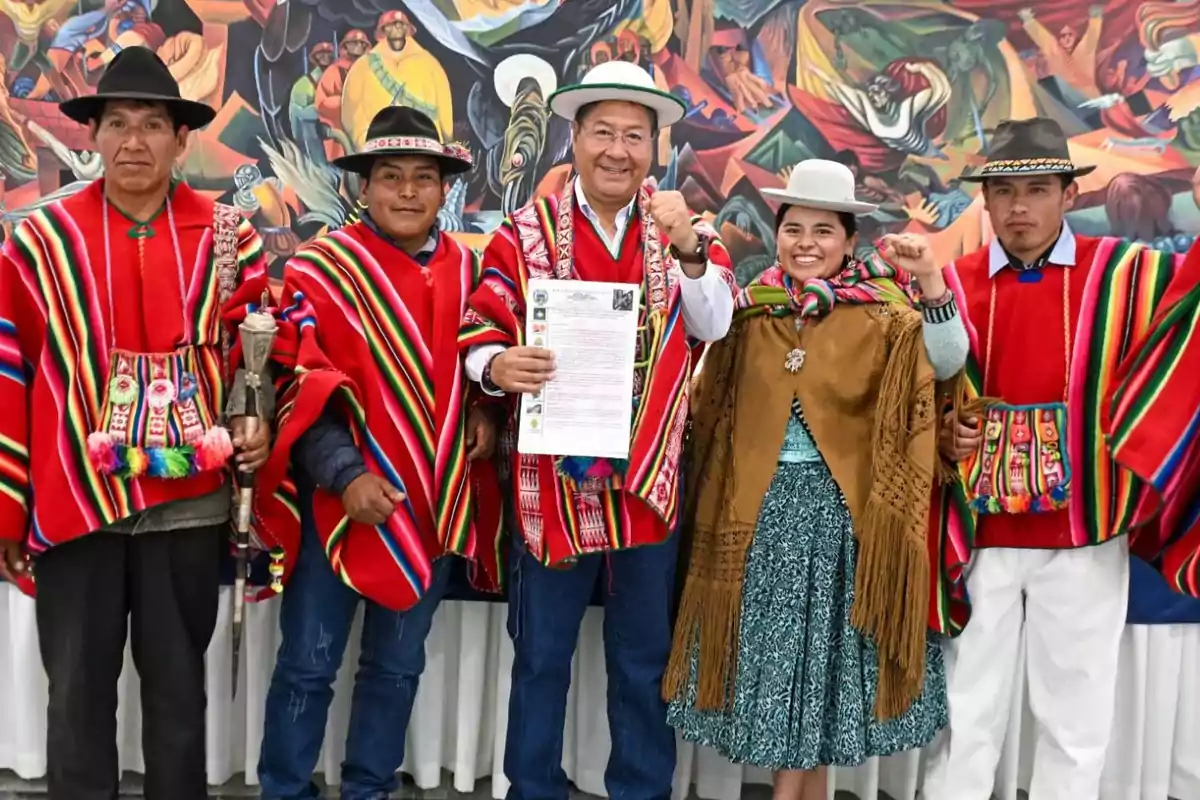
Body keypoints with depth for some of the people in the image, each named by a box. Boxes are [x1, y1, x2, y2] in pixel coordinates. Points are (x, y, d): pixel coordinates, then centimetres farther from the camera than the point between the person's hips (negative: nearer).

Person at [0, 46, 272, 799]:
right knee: (78, 689, 10)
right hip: (75, 499, 0)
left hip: (190, 501, 1)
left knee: (179, 684, 13)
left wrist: (254, 423, -8)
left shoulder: (226, 236, 2)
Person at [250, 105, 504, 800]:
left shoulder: (470, 270, 8)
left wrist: (486, 412, -1)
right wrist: (345, 473, -20)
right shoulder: (319, 268, -5)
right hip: (340, 497, -4)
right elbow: (299, 385, -10)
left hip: (436, 501, 4)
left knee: (399, 664, 15)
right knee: (310, 663, 5)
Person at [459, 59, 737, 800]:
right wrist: (498, 365, -23)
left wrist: (687, 247, -25)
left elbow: (715, 326, -9)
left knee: (644, 656, 14)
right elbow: (478, 332, -1)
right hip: (554, 474, -1)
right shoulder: (526, 232, 1)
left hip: (650, 473, 1)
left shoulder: (684, 229, 4)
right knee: (542, 655, 10)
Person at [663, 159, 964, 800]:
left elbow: (946, 365, -17)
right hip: (761, 504, 3)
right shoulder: (750, 311, 5)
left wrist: (930, 281, -30)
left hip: (840, 505, -3)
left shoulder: (880, 310, -4)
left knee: (822, 645, 7)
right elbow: (708, 405, 7)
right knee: (774, 648, 10)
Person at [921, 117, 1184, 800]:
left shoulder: (1125, 274, -1)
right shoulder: (951, 284, 2)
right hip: (978, 535, 1)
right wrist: (942, 434, -9)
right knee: (966, 712, 11)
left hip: (1083, 535, 0)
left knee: (1078, 718, 12)